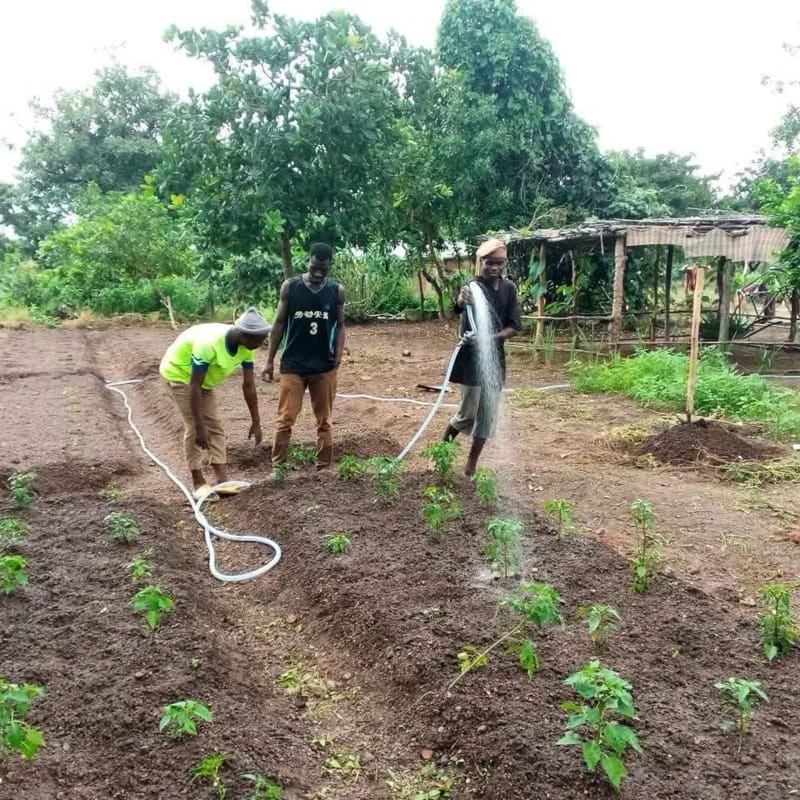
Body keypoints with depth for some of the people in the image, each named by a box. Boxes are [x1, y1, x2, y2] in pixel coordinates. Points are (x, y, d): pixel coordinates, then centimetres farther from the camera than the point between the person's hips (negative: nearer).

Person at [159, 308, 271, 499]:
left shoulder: (246, 347, -19)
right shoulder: (209, 344, -40)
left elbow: (249, 385, -9)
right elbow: (194, 386, -34)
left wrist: (256, 422, -7)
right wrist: (200, 426, -32)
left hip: (205, 379, 7)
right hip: (178, 373, -7)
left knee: (215, 426, 1)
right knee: (193, 428, -11)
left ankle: (222, 481, 2)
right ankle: (198, 483, -1)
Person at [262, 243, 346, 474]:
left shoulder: (337, 291, 0)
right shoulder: (290, 287, -3)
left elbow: (340, 326, 5)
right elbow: (280, 323, 2)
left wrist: (338, 356, -11)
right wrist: (270, 361, 0)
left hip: (325, 366, 1)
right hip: (292, 364, -1)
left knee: (324, 420, 8)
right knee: (285, 419, -1)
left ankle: (324, 467, 18)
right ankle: (277, 467, 9)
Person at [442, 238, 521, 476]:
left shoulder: (509, 289, 4)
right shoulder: (474, 286, -12)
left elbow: (514, 326, 0)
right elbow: (458, 307, -34)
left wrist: (494, 337, -20)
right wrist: (461, 300, -58)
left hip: (495, 358, 5)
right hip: (472, 358, -5)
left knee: (488, 416, 9)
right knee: (468, 414, -1)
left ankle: (471, 464, 23)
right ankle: (443, 446, 27)